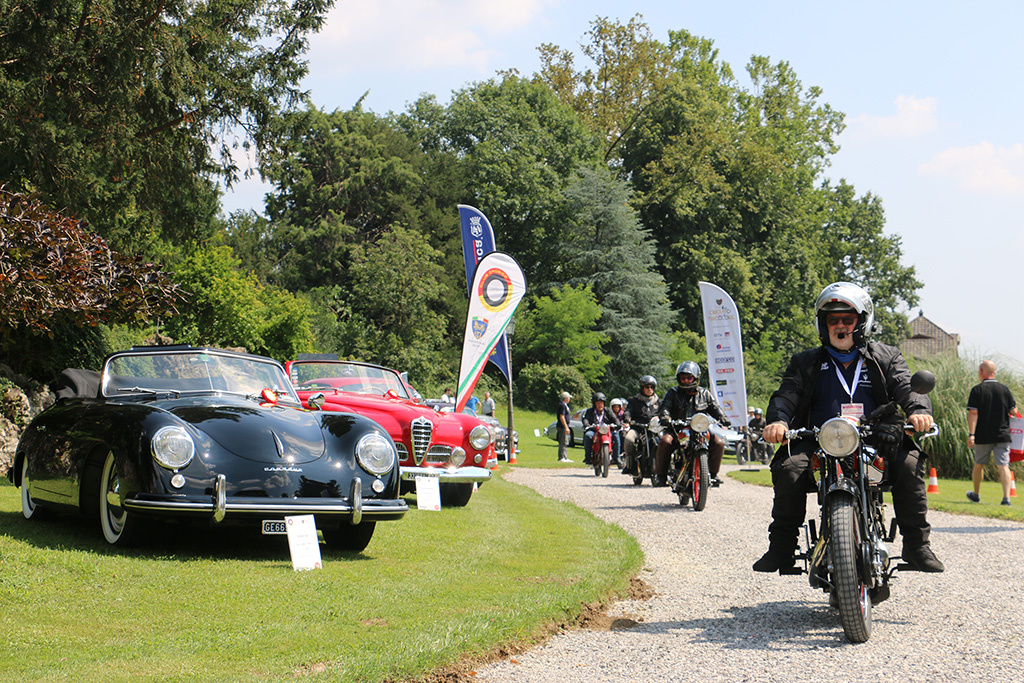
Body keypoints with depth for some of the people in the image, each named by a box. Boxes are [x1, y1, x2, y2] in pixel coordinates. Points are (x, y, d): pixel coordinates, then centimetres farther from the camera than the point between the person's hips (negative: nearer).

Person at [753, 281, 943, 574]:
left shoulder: (885, 358, 17)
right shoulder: (806, 362, 17)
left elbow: (906, 387, 1)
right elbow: (787, 393, 2)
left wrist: (918, 410, -24)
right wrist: (777, 419, -22)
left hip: (875, 441, 0)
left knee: (909, 464, -27)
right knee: (790, 470, -28)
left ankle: (917, 545, -16)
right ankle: (781, 547, -14)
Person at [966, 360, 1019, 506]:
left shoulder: (977, 390, -6)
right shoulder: (1004, 389, 4)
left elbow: (973, 413, -12)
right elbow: (1014, 412, 6)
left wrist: (971, 434, -15)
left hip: (983, 436, -2)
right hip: (1003, 436, 2)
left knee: (979, 465, 16)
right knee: (1003, 466, -3)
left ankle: (976, 494, 31)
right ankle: (1006, 497, -17)